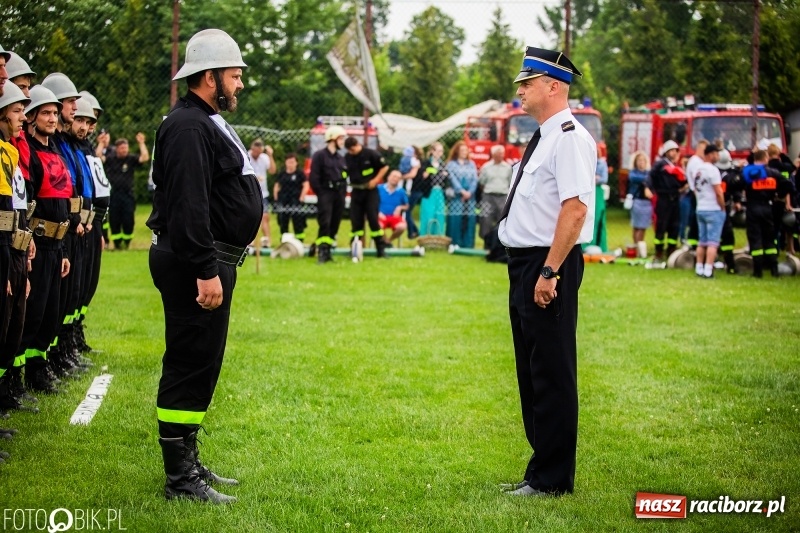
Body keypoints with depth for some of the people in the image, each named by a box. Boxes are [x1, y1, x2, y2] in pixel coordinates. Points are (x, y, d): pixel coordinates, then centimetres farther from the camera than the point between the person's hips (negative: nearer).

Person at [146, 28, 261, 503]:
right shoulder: (188, 127, -16)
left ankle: (188, 461, 26)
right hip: (196, 266, -11)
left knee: (201, 366, 16)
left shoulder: (209, 123, 18)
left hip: (211, 261, 11)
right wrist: (206, 271, -27)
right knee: (191, 367, -6)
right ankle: (180, 479, -1)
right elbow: (188, 206, -24)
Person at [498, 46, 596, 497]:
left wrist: (549, 273, -25)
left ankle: (552, 480, 2)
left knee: (552, 374, -4)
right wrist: (530, 271, 16)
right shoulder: (544, 138, 17)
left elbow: (575, 209, -23)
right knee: (531, 372, 16)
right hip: (525, 265, 11)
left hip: (549, 267, -11)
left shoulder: (570, 138, -14)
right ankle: (543, 470, 25)